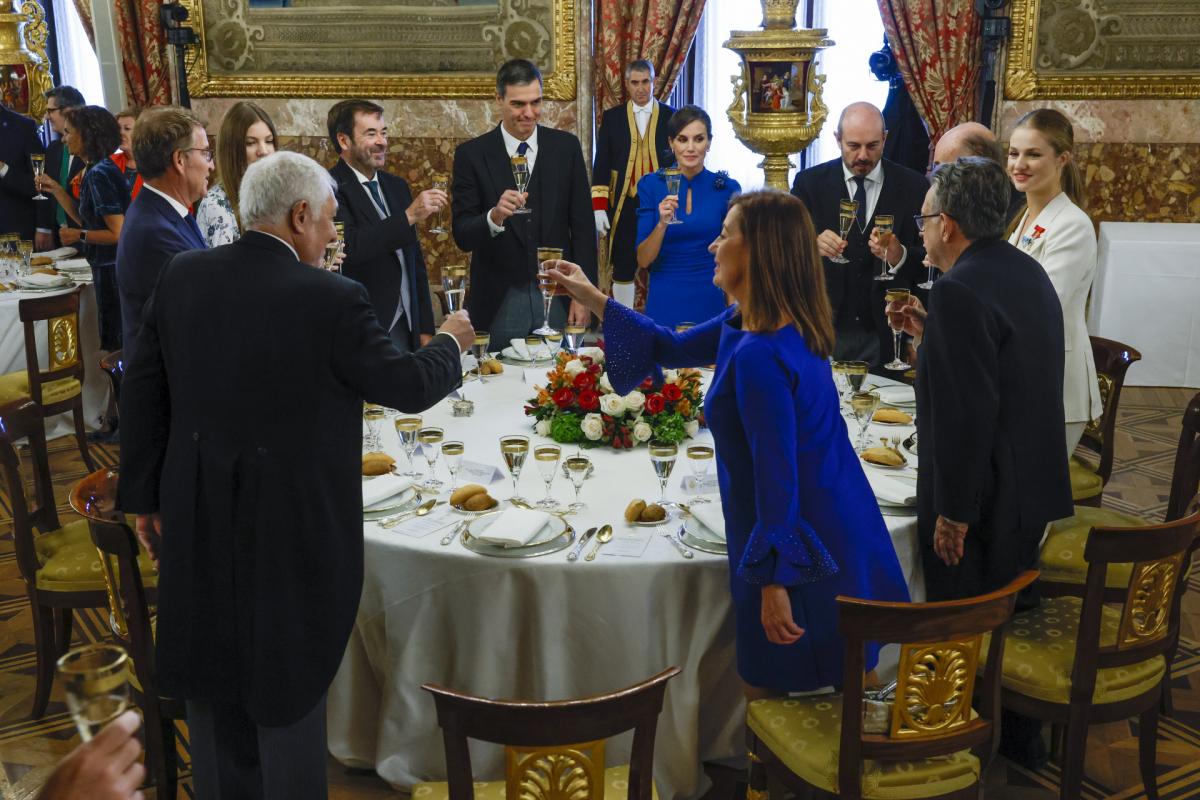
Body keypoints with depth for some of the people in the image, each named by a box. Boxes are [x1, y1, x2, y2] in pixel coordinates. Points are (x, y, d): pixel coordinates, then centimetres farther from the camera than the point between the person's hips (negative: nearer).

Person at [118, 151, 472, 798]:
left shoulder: (181, 276, -3)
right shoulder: (331, 299, -19)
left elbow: (142, 393, 2)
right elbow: (408, 387, -10)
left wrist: (144, 495, 11)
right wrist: (450, 342, 10)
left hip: (197, 522, 5)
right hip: (292, 525, -5)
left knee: (210, 672, 21)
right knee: (289, 678, 13)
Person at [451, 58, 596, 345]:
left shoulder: (566, 147, 3)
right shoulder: (471, 154, -3)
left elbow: (583, 226, 5)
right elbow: (462, 236, -7)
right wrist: (494, 216, -28)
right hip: (499, 303, -1)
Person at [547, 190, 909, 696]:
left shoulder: (759, 356, -28)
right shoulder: (747, 323, 3)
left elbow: (777, 478, -26)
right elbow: (673, 349, 17)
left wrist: (775, 581, -20)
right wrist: (592, 298, 15)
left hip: (799, 542, -9)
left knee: (769, 691, 11)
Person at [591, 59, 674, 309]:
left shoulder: (671, 117, 6)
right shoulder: (612, 118, 8)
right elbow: (601, 165, 6)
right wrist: (599, 207, -2)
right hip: (624, 204, 1)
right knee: (623, 267, 3)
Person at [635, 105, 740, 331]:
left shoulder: (727, 188, -2)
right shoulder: (651, 185, -2)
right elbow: (643, 260, -5)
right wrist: (662, 224, -21)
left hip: (710, 304, 0)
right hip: (663, 305, 0)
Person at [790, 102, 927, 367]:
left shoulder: (914, 187, 1)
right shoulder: (809, 183, 2)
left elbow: (930, 260, 0)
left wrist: (900, 256, -21)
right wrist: (812, 244, -27)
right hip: (824, 329, 0)